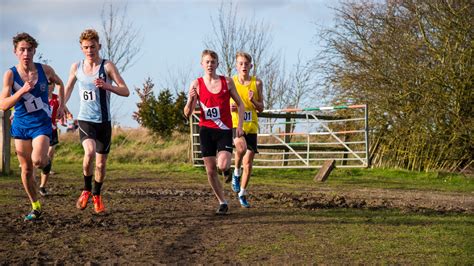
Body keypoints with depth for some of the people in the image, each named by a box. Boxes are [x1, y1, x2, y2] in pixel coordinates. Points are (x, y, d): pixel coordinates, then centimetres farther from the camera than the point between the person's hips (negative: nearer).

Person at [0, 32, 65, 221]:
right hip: (21, 126, 1)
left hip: (42, 124, -1)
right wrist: (22, 91, -31)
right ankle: (36, 207, 23)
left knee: (38, 161, -24)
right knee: (26, 169, 6)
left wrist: (61, 106, 12)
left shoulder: (45, 70, -7)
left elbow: (59, 83, 17)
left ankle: (46, 162, 14)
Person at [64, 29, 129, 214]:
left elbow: (125, 91, -10)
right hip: (85, 120, 0)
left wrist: (107, 86, -26)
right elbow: (68, 88, 21)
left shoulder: (107, 66, -6)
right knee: (89, 152, -27)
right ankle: (86, 190, -5)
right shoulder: (76, 67, 2)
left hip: (104, 121, 0)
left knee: (101, 163, 8)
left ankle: (96, 196, 32)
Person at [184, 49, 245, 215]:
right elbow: (187, 114, -2)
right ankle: (222, 203, 17)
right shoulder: (196, 84, -1)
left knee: (222, 165, -20)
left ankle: (227, 168, 18)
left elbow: (240, 104, 10)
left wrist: (239, 126, -1)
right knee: (210, 171, 1)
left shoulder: (227, 82, 0)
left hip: (224, 130, -1)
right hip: (206, 130, 1)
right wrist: (191, 100, -22)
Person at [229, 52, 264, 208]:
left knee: (248, 163, 4)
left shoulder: (257, 83, 3)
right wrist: (229, 107, -13)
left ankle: (242, 194, 22)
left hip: (251, 126, 2)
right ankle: (236, 173, -6)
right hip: (235, 123, -2)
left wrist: (253, 101, -15)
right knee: (241, 147, -34)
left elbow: (261, 109, 6)